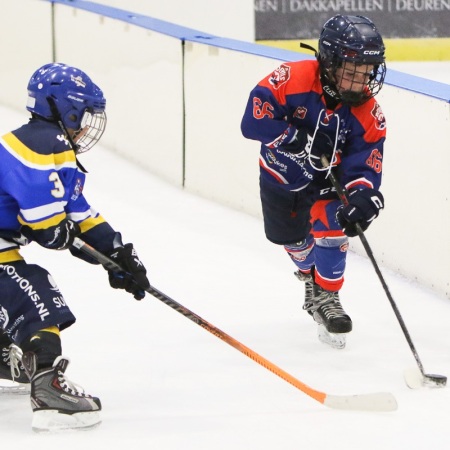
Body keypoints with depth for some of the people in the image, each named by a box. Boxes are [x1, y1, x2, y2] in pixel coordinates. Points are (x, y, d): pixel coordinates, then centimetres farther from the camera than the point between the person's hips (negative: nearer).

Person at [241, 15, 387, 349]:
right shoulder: (293, 80, -32)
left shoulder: (369, 116, -24)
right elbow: (254, 120, -36)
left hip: (326, 183, 0)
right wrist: (301, 141, -42)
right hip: (281, 177, 0)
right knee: (293, 241, 18)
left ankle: (326, 296, -6)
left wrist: (363, 197, -48)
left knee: (331, 226, -26)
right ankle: (311, 274, 53)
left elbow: (365, 167, -26)